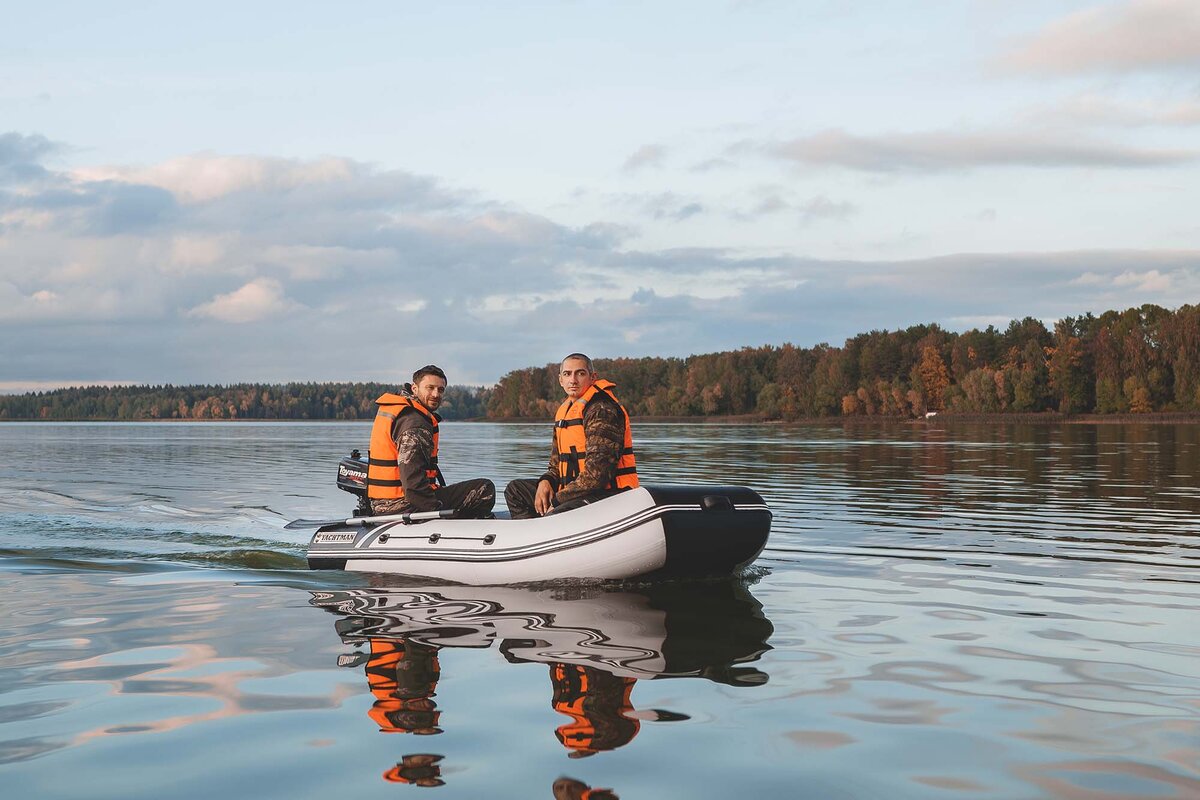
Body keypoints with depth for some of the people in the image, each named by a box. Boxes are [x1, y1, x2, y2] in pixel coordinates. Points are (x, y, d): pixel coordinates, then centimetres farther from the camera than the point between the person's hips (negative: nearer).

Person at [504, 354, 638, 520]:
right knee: (515, 489, 13)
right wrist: (545, 481, -1)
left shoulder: (601, 410, -14)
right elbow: (557, 464, 23)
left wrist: (558, 500, -18)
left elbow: (597, 473, -22)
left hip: (608, 492, -10)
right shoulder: (564, 411, 16)